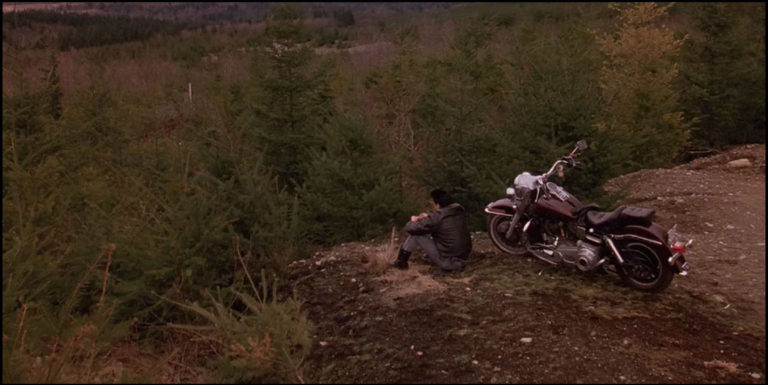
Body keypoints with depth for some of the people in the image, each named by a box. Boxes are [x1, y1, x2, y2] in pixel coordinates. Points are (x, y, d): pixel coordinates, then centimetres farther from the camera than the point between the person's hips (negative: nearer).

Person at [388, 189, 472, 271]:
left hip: (449, 262, -7)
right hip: (464, 259, 7)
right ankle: (430, 256, 36)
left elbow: (410, 229, -13)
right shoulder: (460, 210, -2)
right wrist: (428, 217, 14)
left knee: (415, 233, -1)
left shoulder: (437, 216, -22)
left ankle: (401, 262, 15)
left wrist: (413, 221, 9)